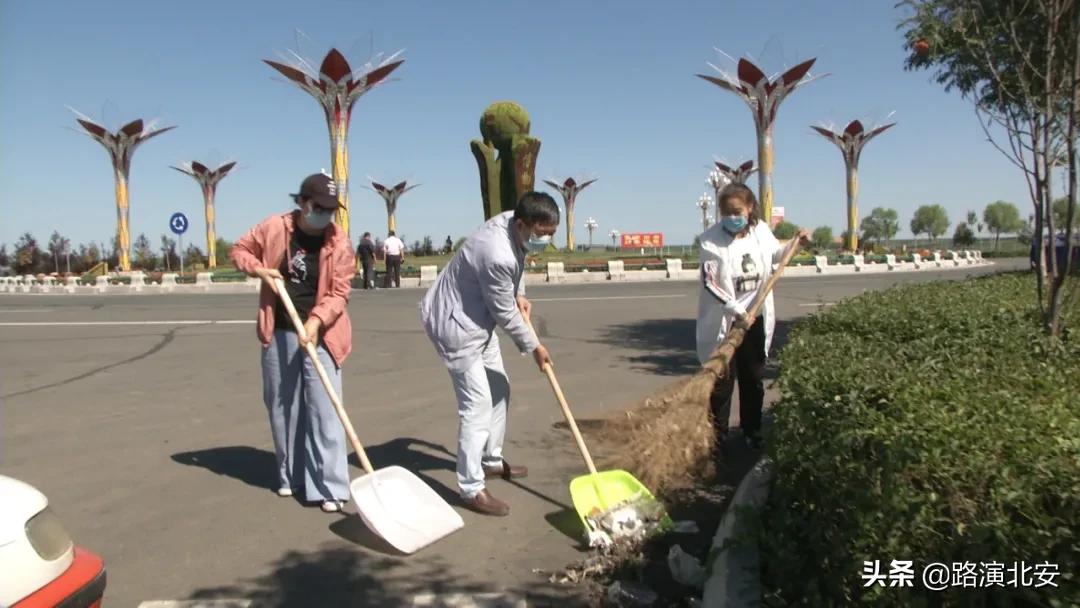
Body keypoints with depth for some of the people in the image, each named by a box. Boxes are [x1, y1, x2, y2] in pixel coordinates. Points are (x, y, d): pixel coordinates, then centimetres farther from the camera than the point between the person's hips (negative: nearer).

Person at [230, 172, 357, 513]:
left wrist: (316, 320, -27)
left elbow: (339, 292, -12)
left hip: (319, 334, -3)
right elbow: (239, 250, 11)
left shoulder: (339, 242, -10)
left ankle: (330, 487, -2)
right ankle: (290, 475, 30)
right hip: (279, 333, 3)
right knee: (281, 406, 13)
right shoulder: (273, 228, -4)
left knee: (324, 410, -7)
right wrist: (259, 269, -9)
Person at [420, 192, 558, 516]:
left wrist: (519, 294, 6)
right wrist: (534, 346, -8)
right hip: (456, 323, -10)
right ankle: (471, 488, -4)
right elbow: (505, 315, -21)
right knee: (478, 402, -11)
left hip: (478, 317, 10)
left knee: (499, 389, 18)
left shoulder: (509, 221, -7)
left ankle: (492, 460, 34)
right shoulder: (497, 255, -34)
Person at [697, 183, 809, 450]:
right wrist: (736, 310, -28)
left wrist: (796, 243, 3)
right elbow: (709, 283, -20)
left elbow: (775, 254, 20)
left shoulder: (762, 231, -2)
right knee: (722, 382, 3)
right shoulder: (712, 240, -15)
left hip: (755, 318, 4)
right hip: (724, 321, -4)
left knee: (754, 380, 16)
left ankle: (753, 432, 32)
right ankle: (716, 436, 16)